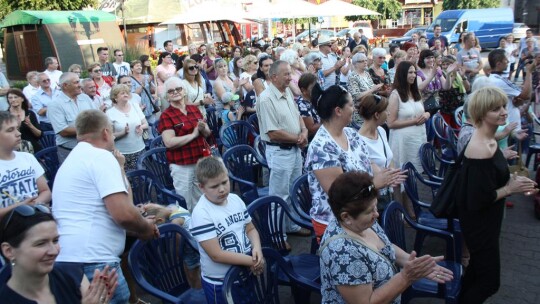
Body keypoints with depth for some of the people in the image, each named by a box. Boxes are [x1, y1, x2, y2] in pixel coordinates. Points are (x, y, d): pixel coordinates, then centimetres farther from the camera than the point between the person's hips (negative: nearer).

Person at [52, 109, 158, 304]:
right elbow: (123, 214, -20)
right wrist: (146, 227, -2)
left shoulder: (72, 160, 21)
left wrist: (119, 169, 20)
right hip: (93, 262, -10)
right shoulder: (101, 156, -10)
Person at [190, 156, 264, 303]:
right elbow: (217, 255, -25)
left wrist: (257, 248, -14)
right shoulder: (201, 213, -23)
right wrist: (251, 261, -22)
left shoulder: (236, 199, -3)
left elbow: (250, 229, 6)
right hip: (219, 282, -6)